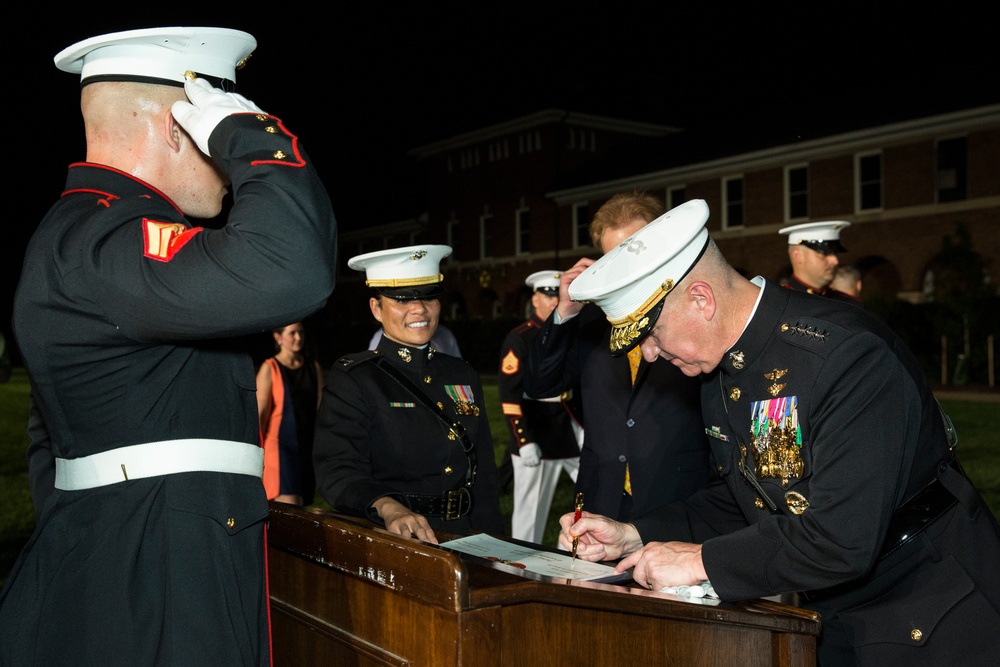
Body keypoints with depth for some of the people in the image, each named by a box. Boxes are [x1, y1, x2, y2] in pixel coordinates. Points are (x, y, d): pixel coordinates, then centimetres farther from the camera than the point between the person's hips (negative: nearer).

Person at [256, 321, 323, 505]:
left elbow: (321, 408, 11)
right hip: (281, 446, -5)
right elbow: (260, 412, -6)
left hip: (309, 447, 5)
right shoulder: (269, 368, -2)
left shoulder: (313, 367, 11)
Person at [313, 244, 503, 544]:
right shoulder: (351, 378, -2)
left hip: (462, 541, 5)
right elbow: (338, 468, -15)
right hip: (389, 544, -5)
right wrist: (388, 508, -32)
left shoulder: (463, 375, 14)